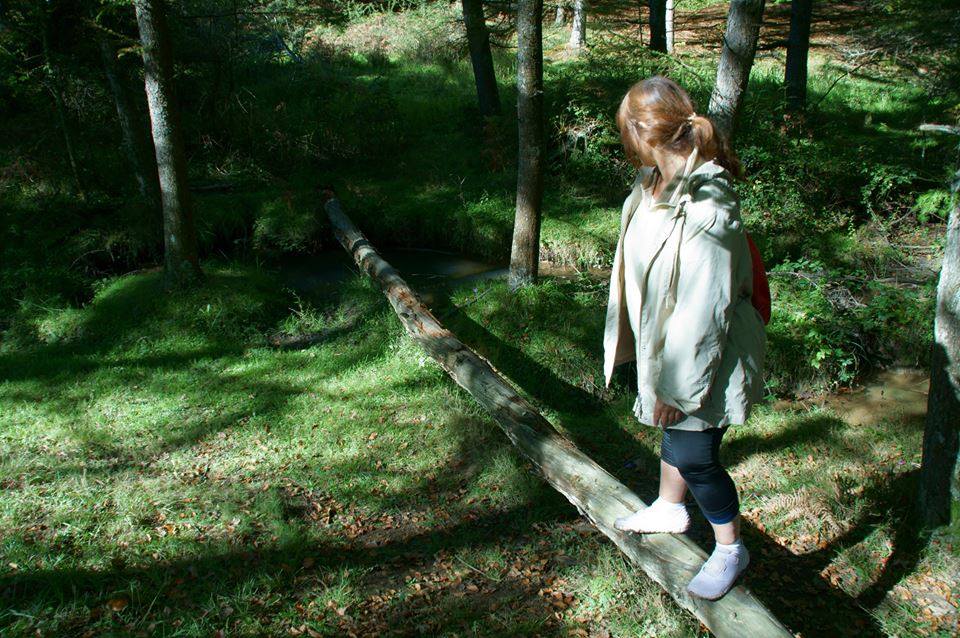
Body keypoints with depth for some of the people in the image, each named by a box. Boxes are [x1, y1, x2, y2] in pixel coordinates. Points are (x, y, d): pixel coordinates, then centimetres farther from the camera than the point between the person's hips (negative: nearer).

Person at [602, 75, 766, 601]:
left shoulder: (706, 210, -32)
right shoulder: (653, 183, -3)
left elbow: (703, 312, -29)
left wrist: (674, 386, -21)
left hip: (702, 359, -8)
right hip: (662, 345, 8)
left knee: (694, 457, 5)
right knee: (672, 436, 27)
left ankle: (730, 550, 31)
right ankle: (669, 509, 53)